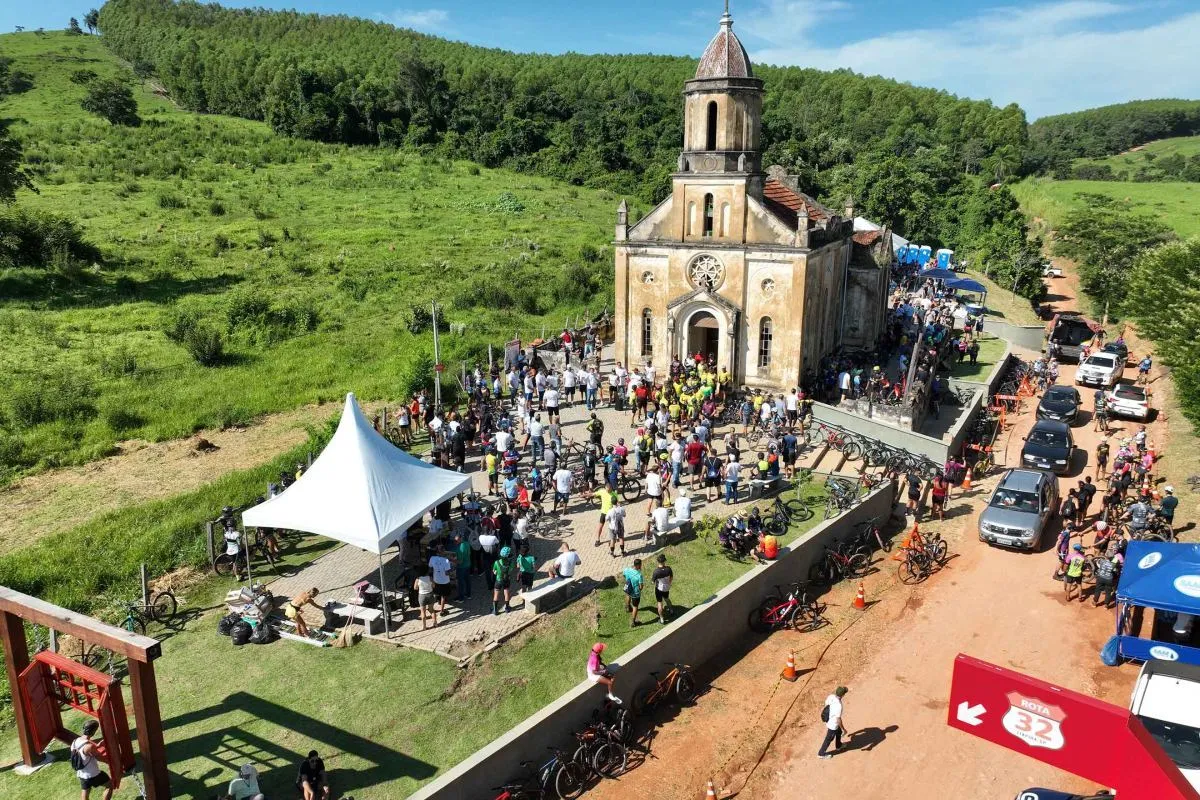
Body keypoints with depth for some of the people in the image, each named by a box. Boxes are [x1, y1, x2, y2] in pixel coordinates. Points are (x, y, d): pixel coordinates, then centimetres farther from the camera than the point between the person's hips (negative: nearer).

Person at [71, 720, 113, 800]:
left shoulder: (75, 742, -5)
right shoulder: (89, 746, -30)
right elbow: (100, 758, -18)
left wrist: (97, 746, 11)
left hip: (81, 775, 7)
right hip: (93, 775, -7)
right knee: (110, 785, 15)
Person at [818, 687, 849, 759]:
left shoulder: (831, 697, -17)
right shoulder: (839, 706, -40)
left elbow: (826, 704, 2)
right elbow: (838, 720, -32)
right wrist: (843, 729, -14)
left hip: (829, 719, 8)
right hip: (833, 725, -7)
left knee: (839, 732, 33)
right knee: (829, 739, 16)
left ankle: (838, 746, 59)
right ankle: (821, 754, 36)